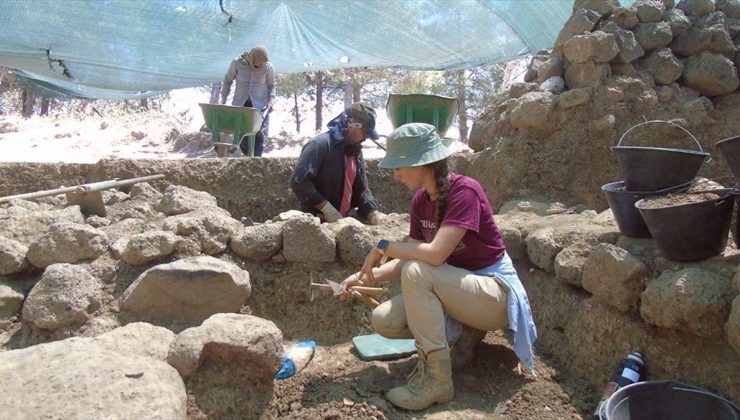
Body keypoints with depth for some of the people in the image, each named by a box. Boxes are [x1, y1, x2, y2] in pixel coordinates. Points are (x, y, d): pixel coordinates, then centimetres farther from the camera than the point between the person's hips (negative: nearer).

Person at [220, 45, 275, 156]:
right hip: (240, 104, 1)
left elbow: (271, 85, 9)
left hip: (260, 105, -1)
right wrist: (223, 98, 5)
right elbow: (227, 80, 7)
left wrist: (271, 100, -6)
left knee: (259, 132, -12)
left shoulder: (267, 67, -4)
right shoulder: (237, 63, -6)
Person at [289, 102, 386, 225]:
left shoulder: (355, 151, 10)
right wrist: (327, 208, -23)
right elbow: (298, 180, -24)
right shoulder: (320, 144, -16)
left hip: (341, 221, 8)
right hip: (316, 221, -7)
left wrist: (374, 214, -4)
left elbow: (362, 189, 12)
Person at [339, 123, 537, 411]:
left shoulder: (464, 191, -22)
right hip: (456, 287, 8)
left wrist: (383, 246, -19)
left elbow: (435, 254, -32)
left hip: (494, 293, -7)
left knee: (417, 273, -31)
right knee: (383, 320, -10)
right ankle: (462, 335, 8)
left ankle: (436, 379, -19)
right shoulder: (420, 200, 2)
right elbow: (409, 259, 3)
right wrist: (366, 278, -9)